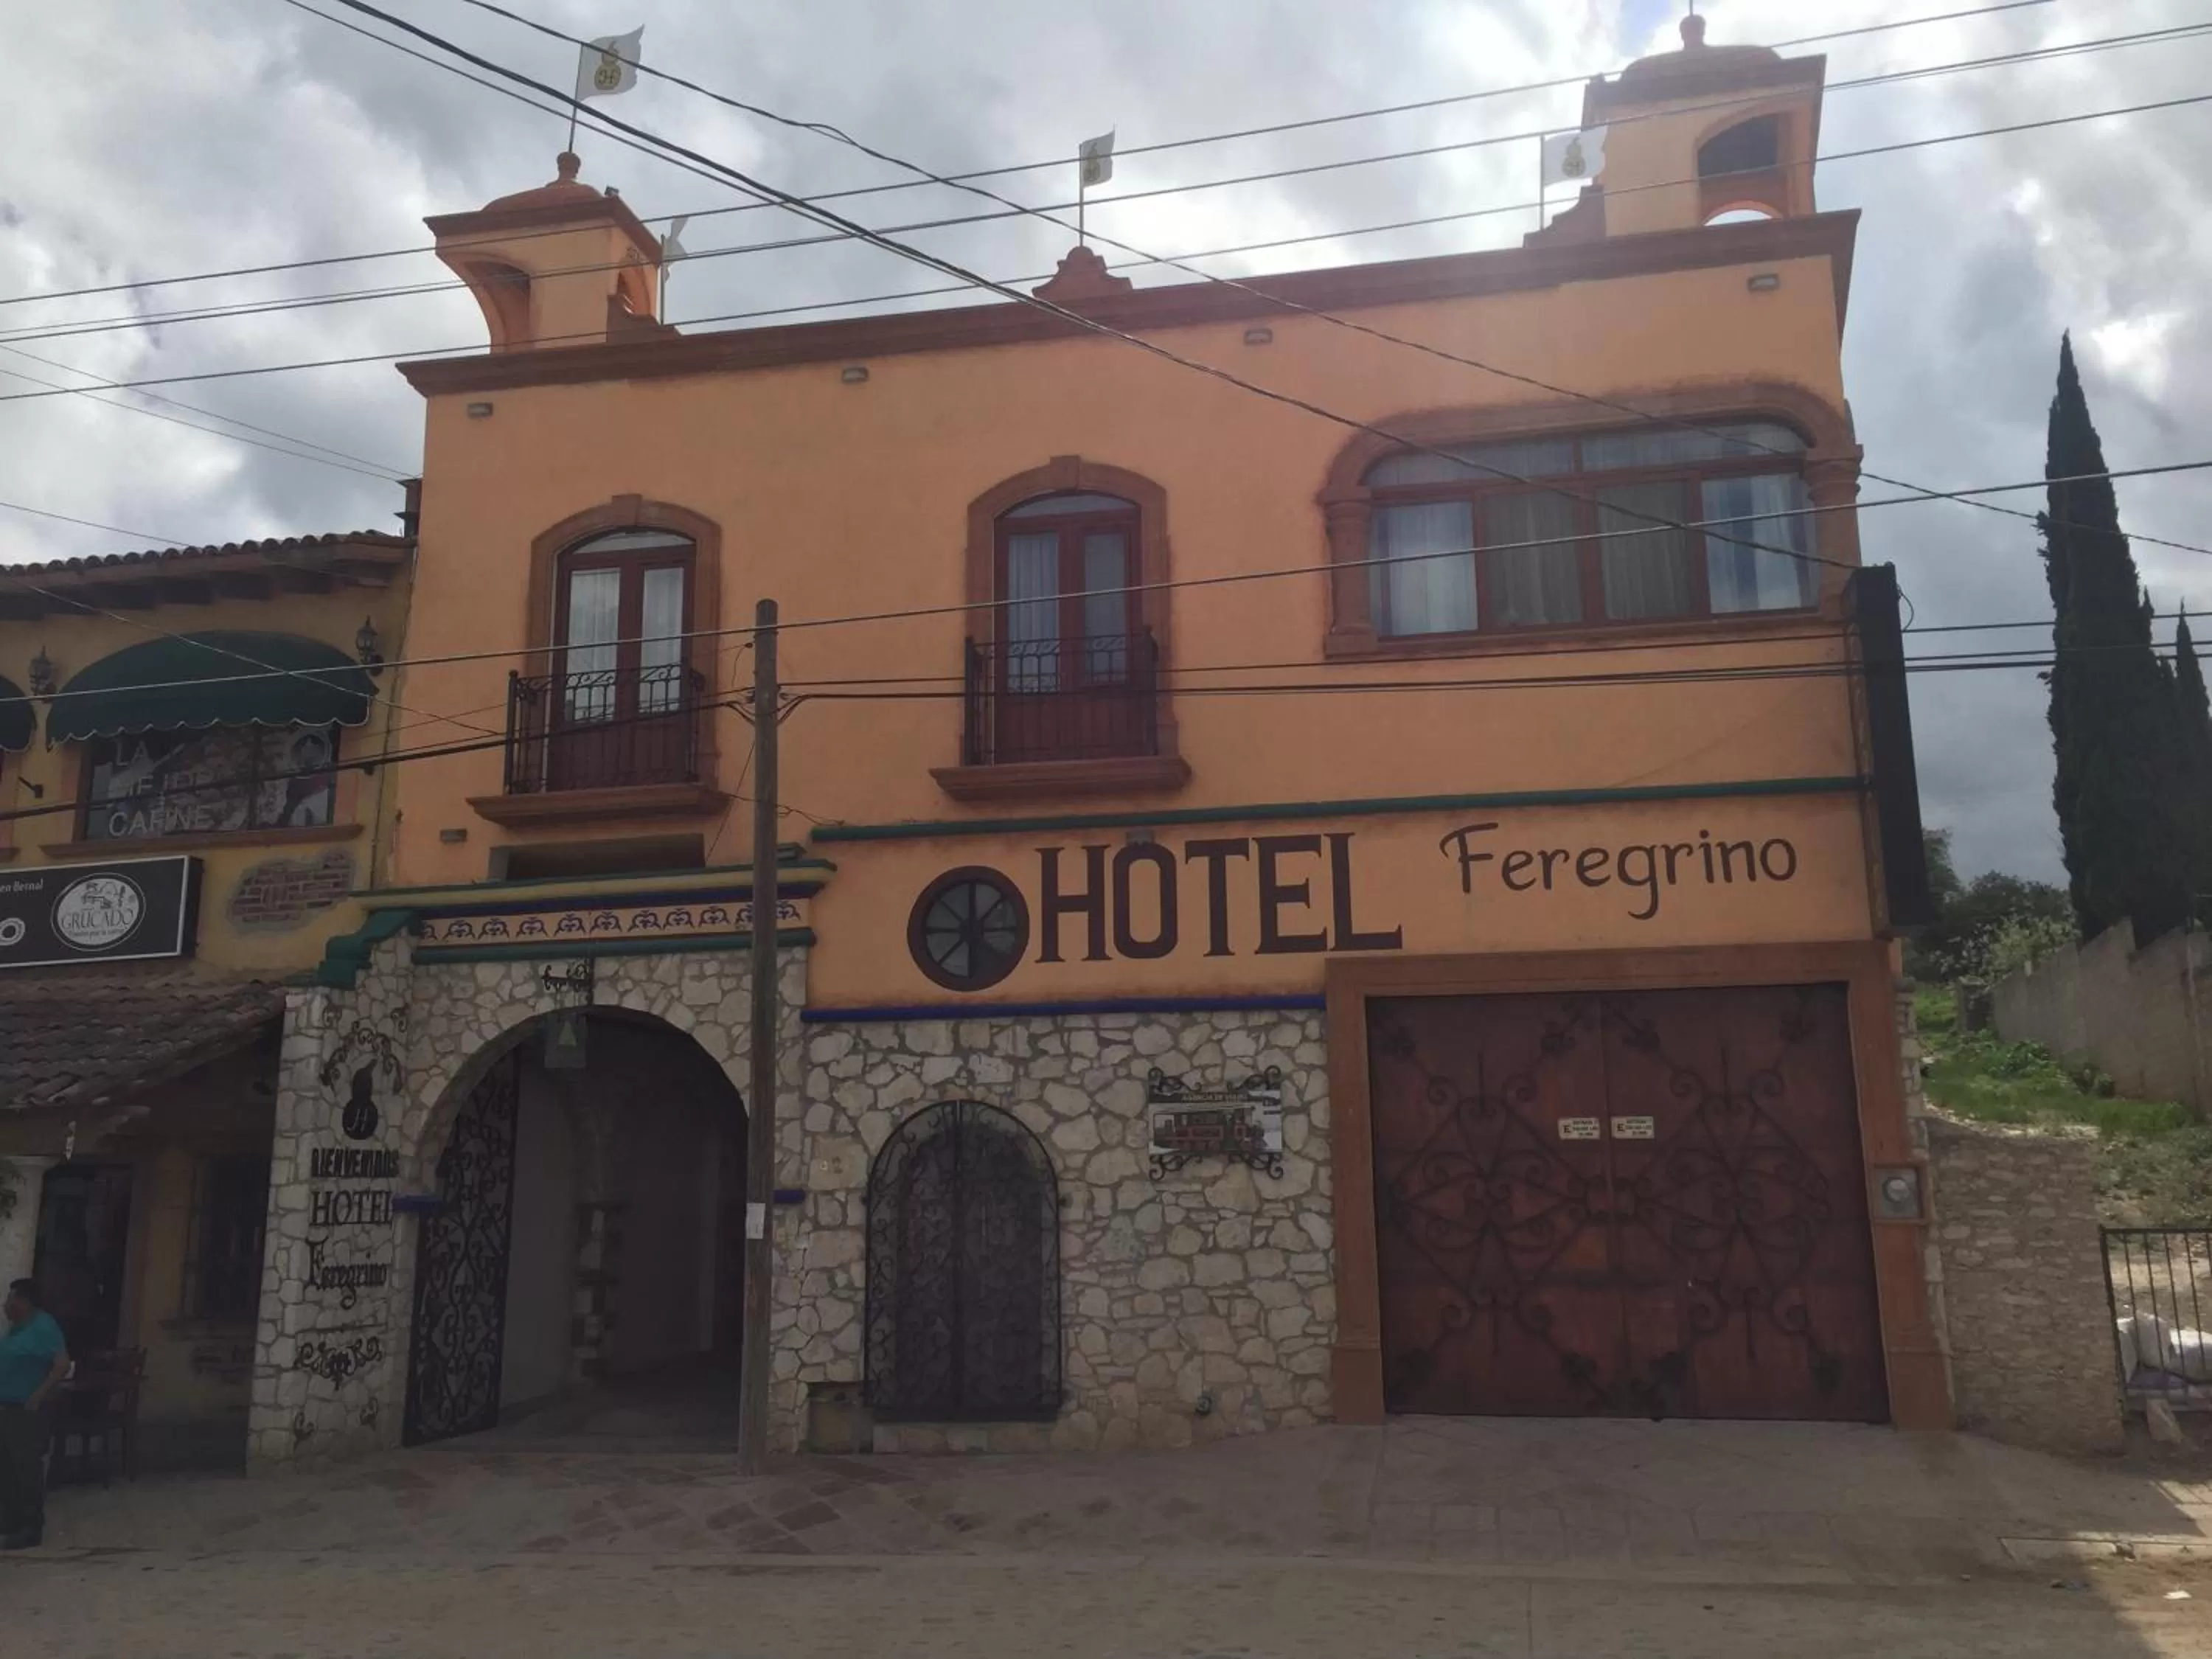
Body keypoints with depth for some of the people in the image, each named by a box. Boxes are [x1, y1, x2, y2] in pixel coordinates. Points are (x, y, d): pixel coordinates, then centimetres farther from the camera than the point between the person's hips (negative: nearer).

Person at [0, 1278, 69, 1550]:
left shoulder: (43, 1327, -15)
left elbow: (62, 1366, -22)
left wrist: (37, 1398, -22)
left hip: (26, 1411, -9)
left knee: (27, 1470, -4)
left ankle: (31, 1530, 1)